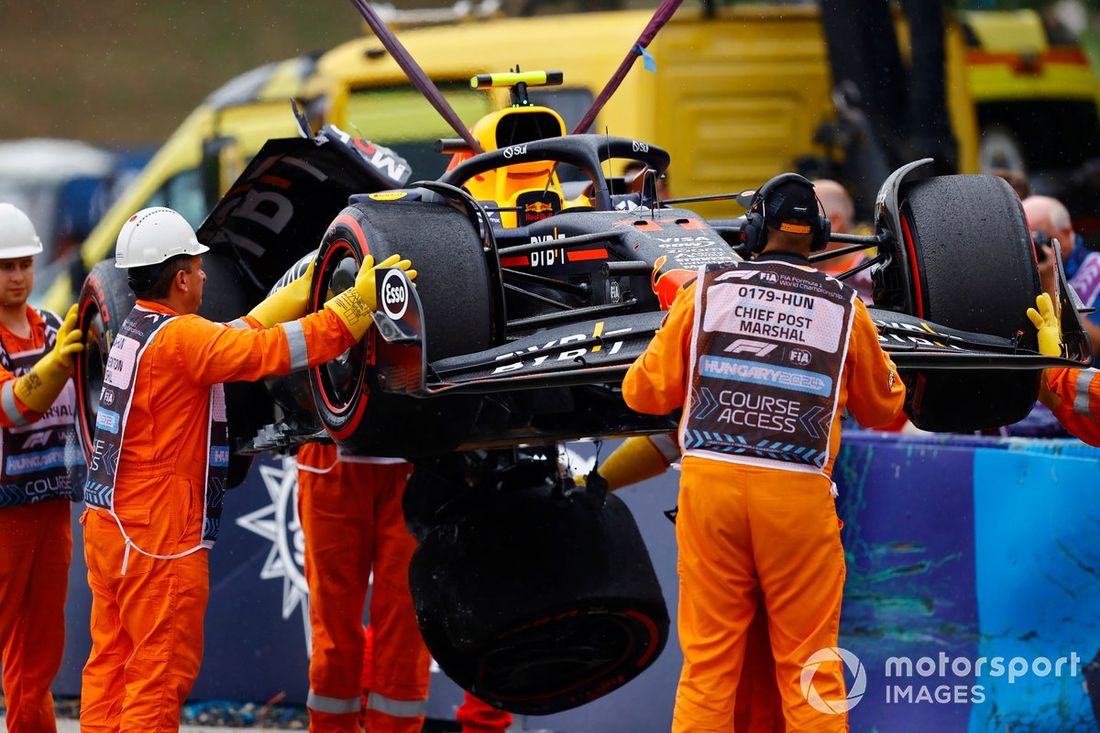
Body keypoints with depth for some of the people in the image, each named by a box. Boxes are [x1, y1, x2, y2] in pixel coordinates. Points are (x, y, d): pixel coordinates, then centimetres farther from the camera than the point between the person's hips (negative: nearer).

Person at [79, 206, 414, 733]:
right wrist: (360, 301, -17)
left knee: (110, 665, 11)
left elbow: (243, 333, 15)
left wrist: (311, 285, 19)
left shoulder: (136, 330, 11)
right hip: (158, 537, -9)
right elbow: (274, 349, -23)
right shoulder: (179, 338, -17)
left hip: (108, 523, 9)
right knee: (161, 671, -4)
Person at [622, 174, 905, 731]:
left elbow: (643, 392, 12)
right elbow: (883, 410, 22)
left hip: (708, 481, 1)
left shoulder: (707, 289, 6)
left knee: (707, 663, 7)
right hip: (799, 496, -1)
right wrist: (879, 359, 42)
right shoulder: (846, 308, 7)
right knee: (809, 668, 5)